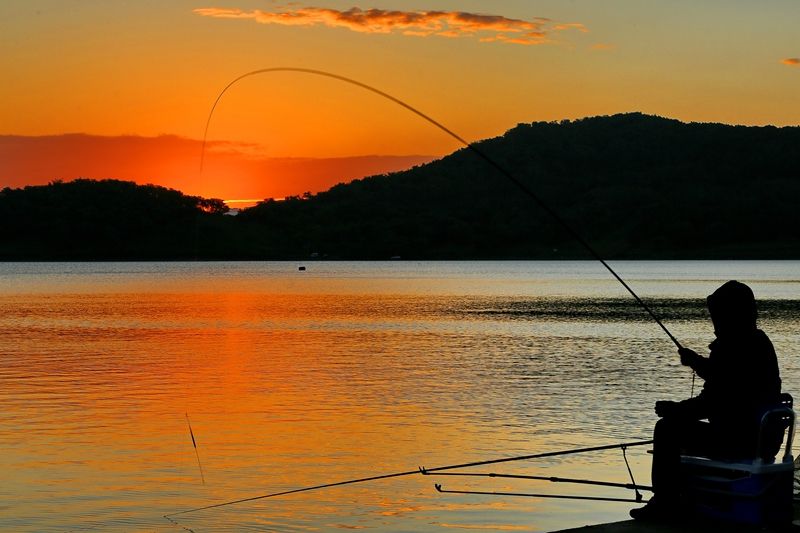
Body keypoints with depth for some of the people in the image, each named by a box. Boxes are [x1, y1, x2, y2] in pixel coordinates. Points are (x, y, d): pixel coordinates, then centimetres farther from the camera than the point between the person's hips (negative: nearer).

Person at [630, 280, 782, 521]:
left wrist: (673, 408, -5)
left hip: (740, 442, -10)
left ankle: (664, 505, 7)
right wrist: (698, 362, 26)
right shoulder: (759, 341, 10)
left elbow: (709, 402, -19)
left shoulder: (731, 348, -21)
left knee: (667, 429, -1)